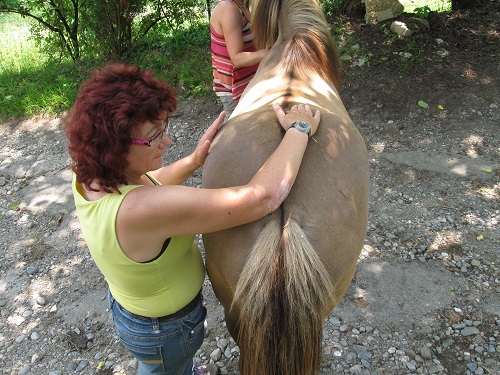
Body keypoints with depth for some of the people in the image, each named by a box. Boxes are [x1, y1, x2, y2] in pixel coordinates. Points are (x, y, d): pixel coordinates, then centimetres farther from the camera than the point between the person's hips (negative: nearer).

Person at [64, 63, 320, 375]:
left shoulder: (91, 177, -20)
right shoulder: (138, 209, -46)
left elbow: (145, 184, 3)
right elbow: (262, 198, -47)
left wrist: (194, 161, -13)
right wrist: (299, 130, -32)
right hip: (165, 329, -7)